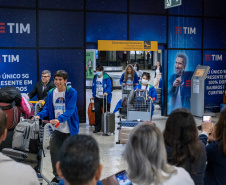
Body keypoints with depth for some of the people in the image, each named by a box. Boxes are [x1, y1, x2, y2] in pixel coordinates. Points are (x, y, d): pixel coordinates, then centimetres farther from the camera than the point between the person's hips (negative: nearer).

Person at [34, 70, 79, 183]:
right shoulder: (51, 93, 2)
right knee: (54, 151, -4)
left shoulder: (72, 92, -12)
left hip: (70, 129, -3)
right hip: (56, 128, 3)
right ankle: (57, 176, 13)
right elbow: (47, 108, 3)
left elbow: (70, 110, -23)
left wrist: (60, 119, -39)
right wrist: (39, 115, -19)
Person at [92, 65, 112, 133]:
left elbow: (109, 86, -12)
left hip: (105, 98, -4)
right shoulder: (95, 77, 9)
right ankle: (97, 127, 12)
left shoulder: (107, 78, -8)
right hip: (97, 98, 4)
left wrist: (107, 92, -29)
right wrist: (93, 95, 18)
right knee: (97, 112, 3)